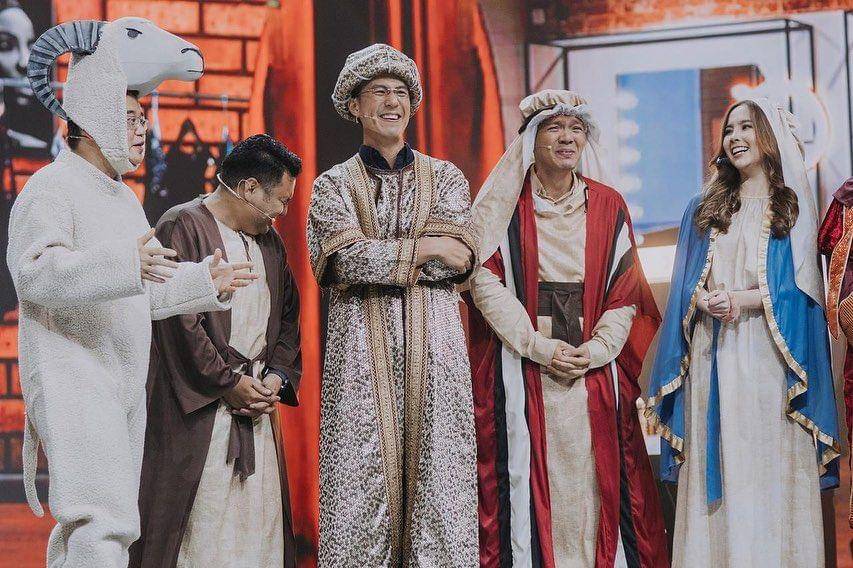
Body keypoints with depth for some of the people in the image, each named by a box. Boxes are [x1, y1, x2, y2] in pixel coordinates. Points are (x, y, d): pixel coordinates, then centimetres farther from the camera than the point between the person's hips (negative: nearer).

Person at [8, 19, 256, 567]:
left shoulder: (124, 198, 23)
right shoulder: (53, 187, -8)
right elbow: (35, 270, -25)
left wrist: (202, 282, 15)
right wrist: (123, 265, -36)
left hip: (123, 387, 10)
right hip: (73, 382, -10)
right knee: (104, 522, -20)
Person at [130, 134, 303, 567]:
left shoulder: (269, 241, 17)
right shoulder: (183, 227, -8)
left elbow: (288, 315, 21)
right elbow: (179, 319, -15)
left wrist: (276, 376, 3)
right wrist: (228, 382, -13)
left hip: (256, 401, 8)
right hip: (198, 410, -8)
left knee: (260, 520, 5)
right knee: (202, 529, -8)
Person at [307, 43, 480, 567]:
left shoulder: (445, 177, 15)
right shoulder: (335, 184, 11)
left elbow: (460, 258, -2)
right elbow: (347, 259, -7)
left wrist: (377, 257, -6)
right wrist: (424, 249, -5)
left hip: (434, 349, 1)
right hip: (362, 350, -1)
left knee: (439, 480, -4)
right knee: (363, 483, -6)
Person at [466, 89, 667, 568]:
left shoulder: (608, 206, 9)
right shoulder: (505, 205, 2)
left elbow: (625, 290, 7)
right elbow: (485, 281, -6)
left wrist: (595, 350, -8)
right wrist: (539, 346, -13)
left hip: (595, 368, 2)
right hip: (521, 370, -2)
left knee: (596, 481, 1)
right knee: (531, 480, -4)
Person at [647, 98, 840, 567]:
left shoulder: (792, 207, 9)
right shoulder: (703, 210, 18)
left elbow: (802, 290, 0)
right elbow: (685, 286, 13)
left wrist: (743, 300, -14)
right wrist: (705, 302, -9)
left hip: (766, 361, -2)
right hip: (712, 357, 2)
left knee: (769, 474, -6)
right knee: (718, 472, -2)